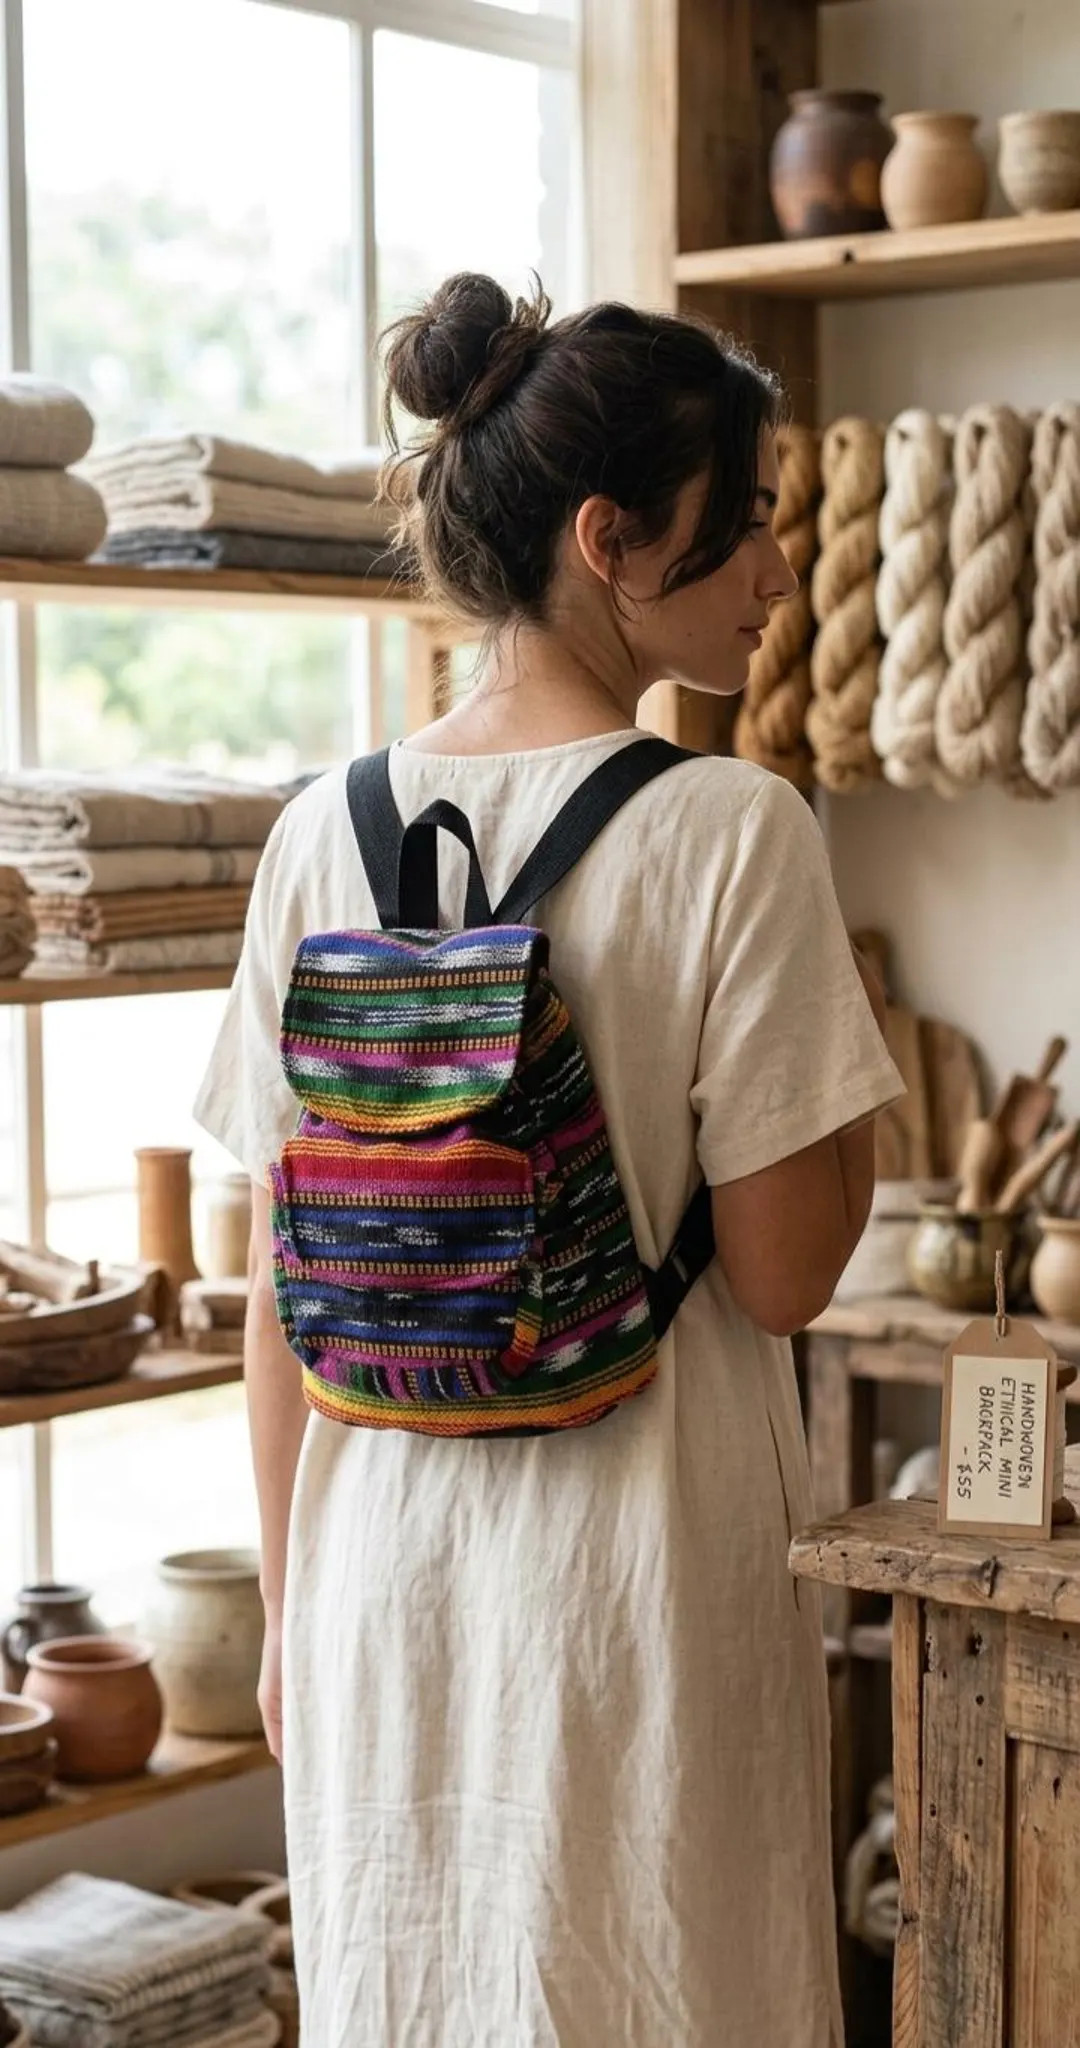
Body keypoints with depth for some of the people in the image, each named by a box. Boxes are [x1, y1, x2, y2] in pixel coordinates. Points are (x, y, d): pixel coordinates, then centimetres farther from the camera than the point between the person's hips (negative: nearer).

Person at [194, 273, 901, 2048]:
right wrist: (857, 1035, 3)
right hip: (642, 1567, -4)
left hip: (385, 1558, 5)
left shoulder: (327, 833, -1)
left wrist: (290, 1603, 11)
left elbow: (281, 1291, 2)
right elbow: (784, 1275, -13)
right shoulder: (734, 832, -14)